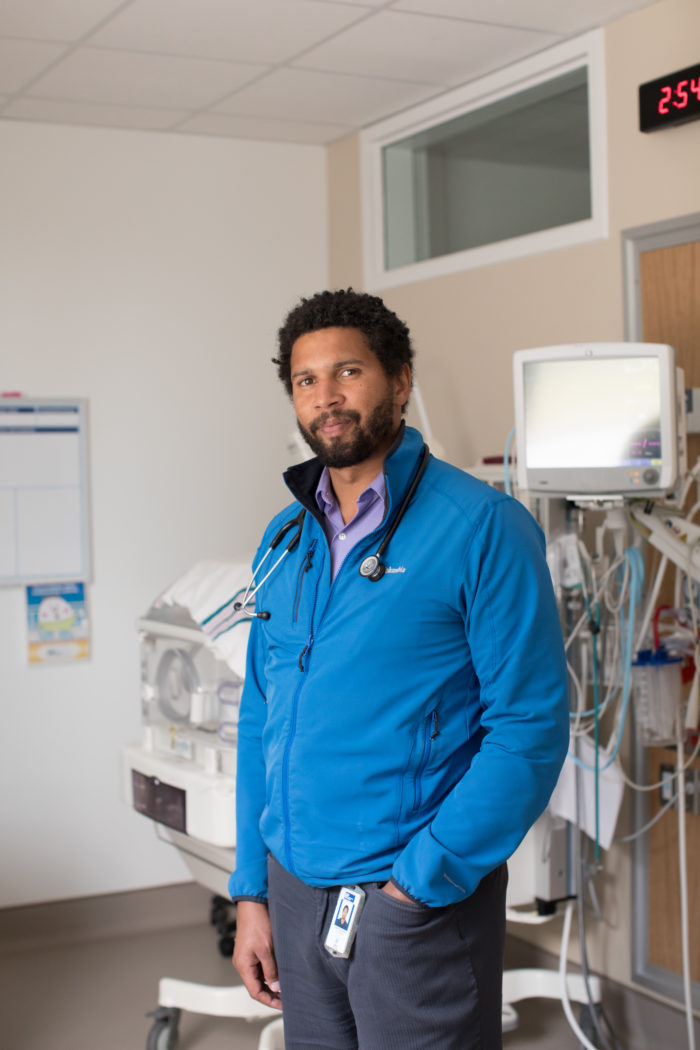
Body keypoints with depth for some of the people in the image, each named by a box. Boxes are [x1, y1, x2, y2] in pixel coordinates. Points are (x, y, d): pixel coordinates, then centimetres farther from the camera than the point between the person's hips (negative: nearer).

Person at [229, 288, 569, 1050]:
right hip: (295, 890, 6)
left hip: (420, 902, -5)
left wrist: (423, 879, -17)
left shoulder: (481, 526, -10)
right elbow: (259, 721, 13)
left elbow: (531, 727, -14)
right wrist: (252, 890, 9)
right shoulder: (284, 538, 9)